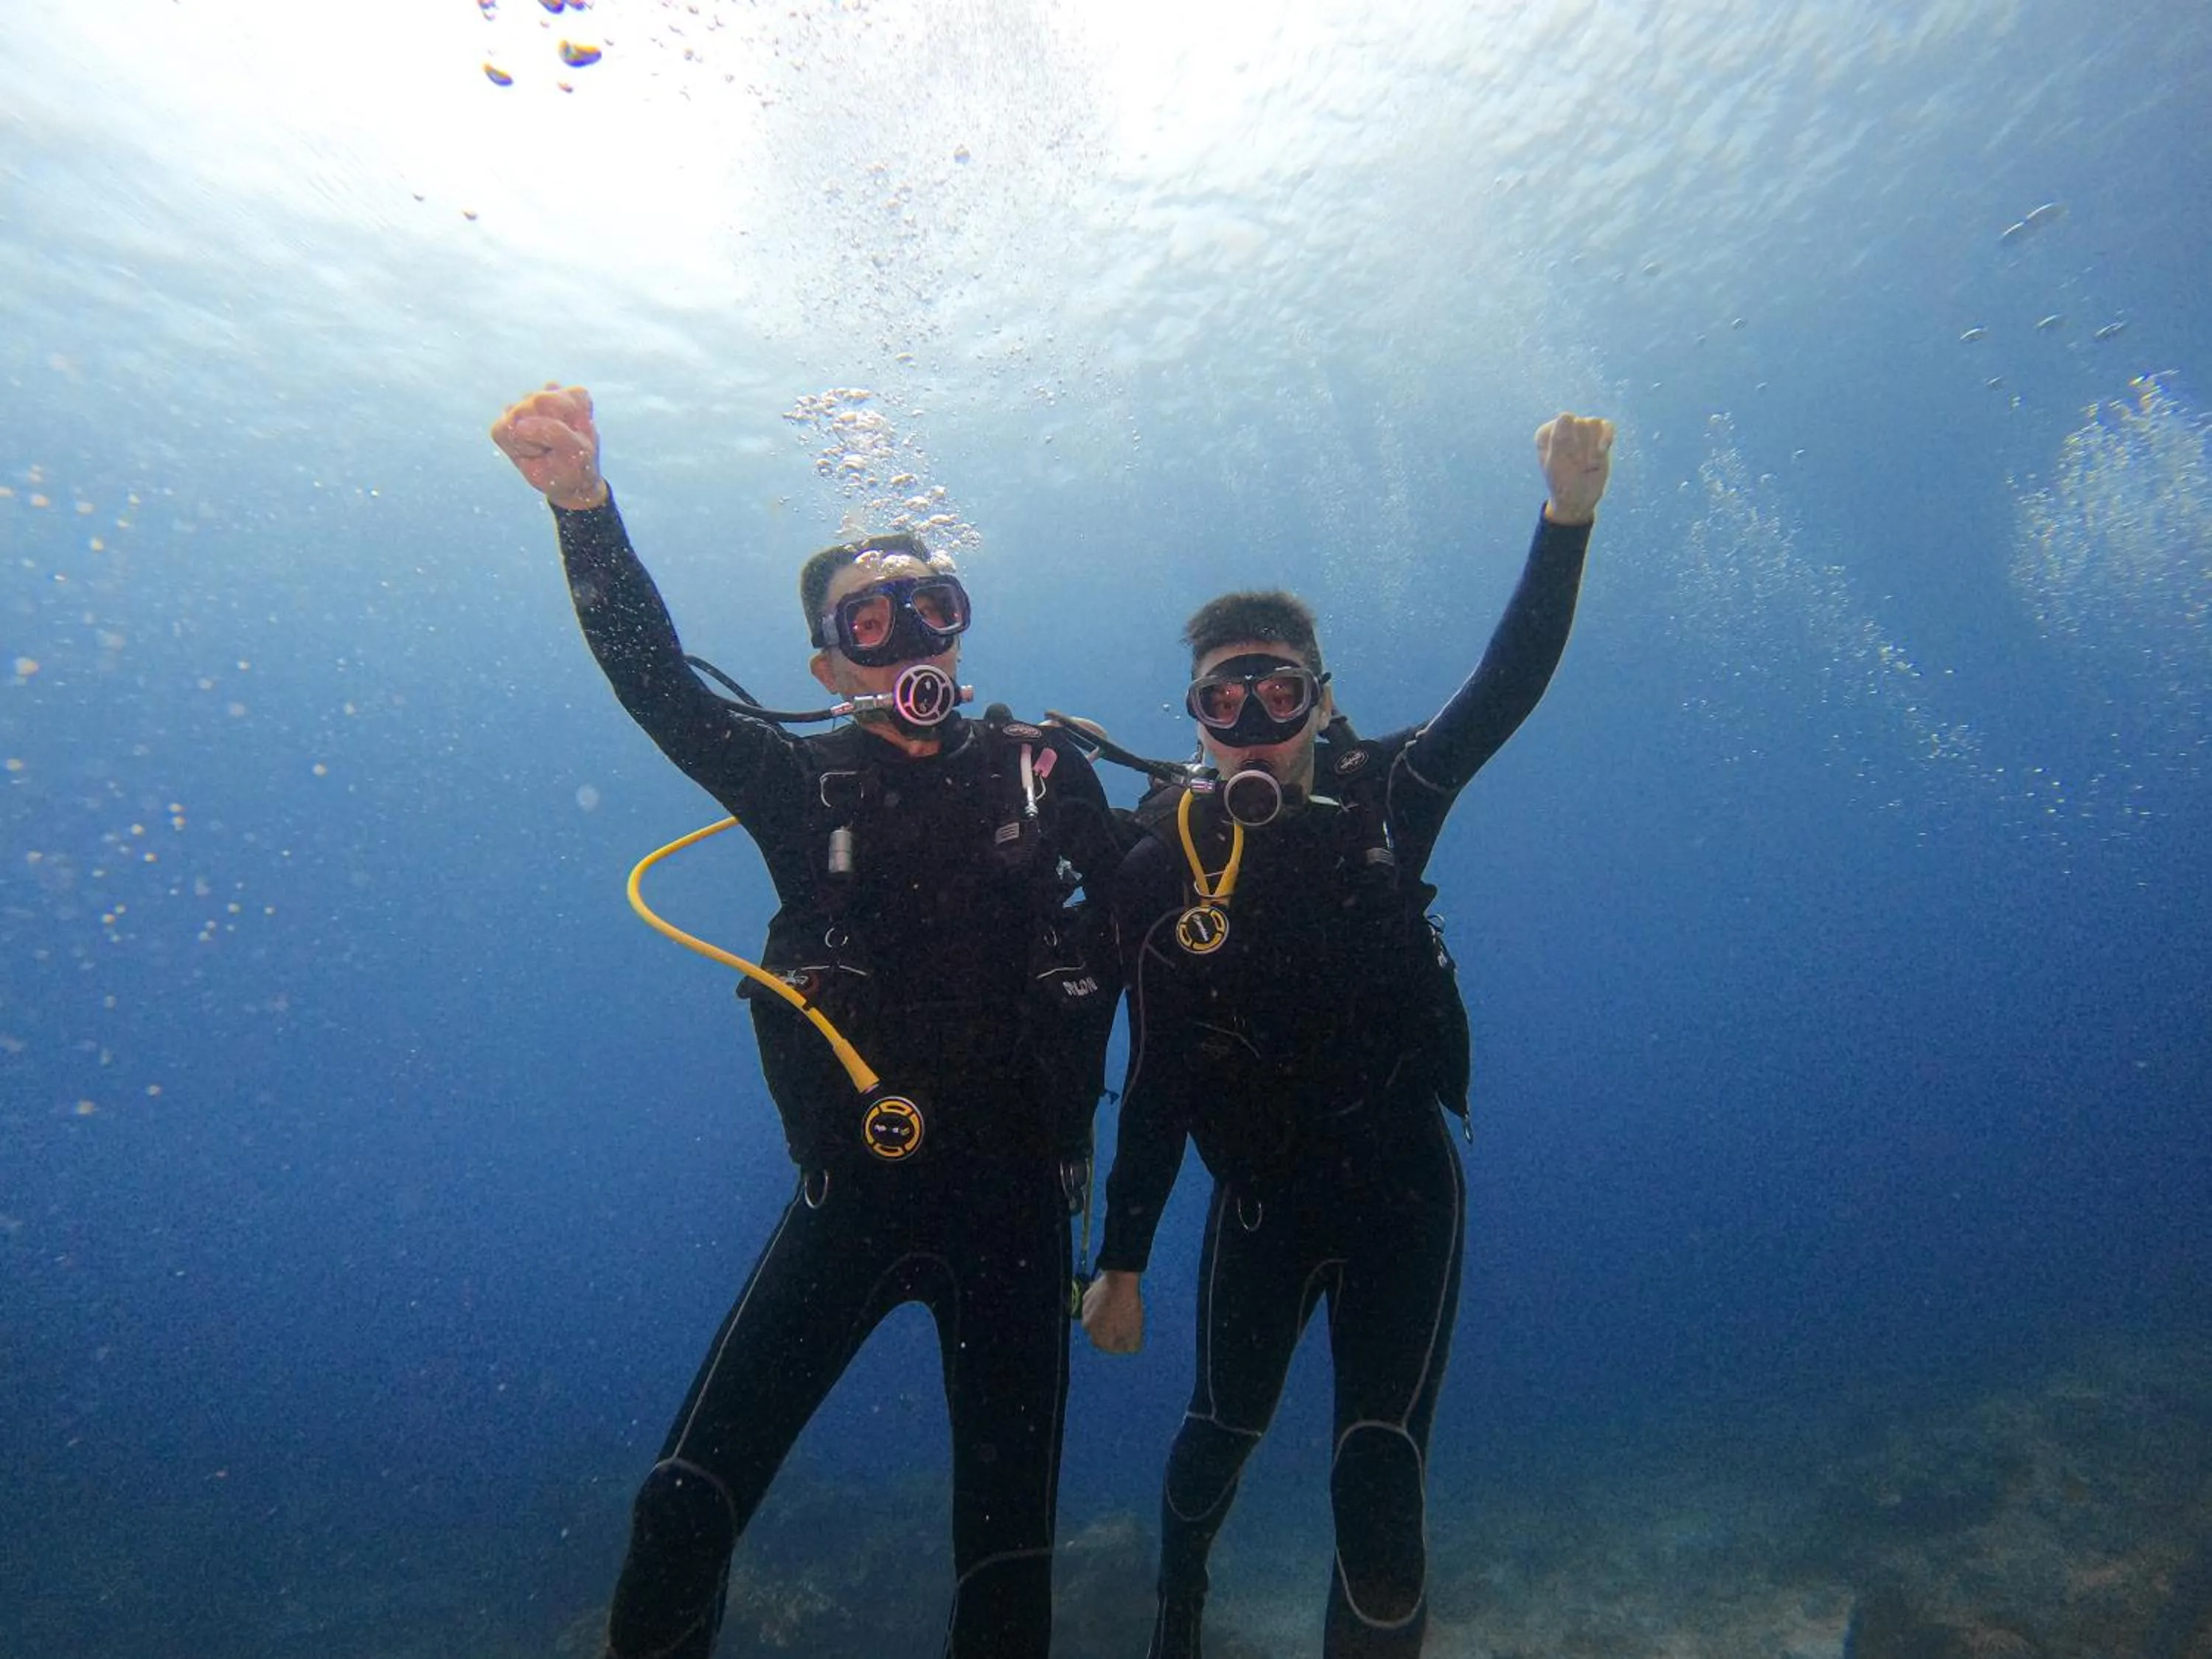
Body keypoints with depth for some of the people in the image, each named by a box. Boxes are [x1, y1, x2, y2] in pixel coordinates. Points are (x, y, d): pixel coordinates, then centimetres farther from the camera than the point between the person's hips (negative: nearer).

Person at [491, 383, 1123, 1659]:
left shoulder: (1045, 772, 2)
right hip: (852, 1194, 0)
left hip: (1011, 1201, 1)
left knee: (1008, 1546, 8)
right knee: (687, 1506, -6)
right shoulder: (805, 786, 1)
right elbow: (657, 681, -12)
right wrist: (583, 504, -27)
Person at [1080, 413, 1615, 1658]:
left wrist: (1567, 519, -30)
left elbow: (1508, 687, -17)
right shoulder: (1158, 866, -9)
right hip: (1259, 1200, 1)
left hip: (1402, 1187, 0)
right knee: (1226, 1425, 18)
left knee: (1379, 1474, -8)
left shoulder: (1381, 807, -7)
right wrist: (1122, 1259, -2)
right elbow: (1156, 1078, -5)